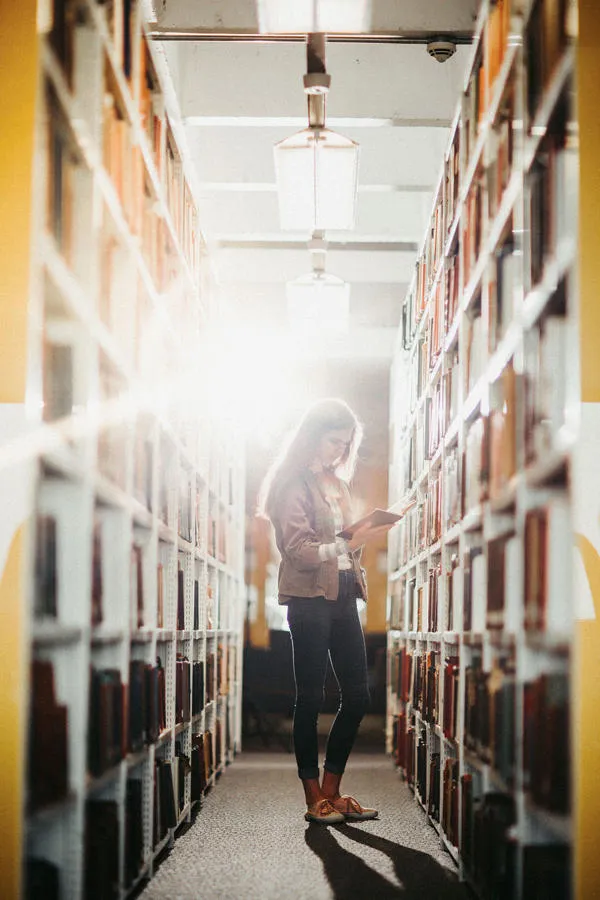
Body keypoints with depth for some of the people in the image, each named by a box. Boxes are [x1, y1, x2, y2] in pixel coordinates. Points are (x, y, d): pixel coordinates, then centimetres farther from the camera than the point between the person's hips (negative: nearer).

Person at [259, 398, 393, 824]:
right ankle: (315, 797, 3)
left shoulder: (337, 483, 18)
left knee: (357, 695, 5)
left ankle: (332, 791, 13)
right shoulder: (294, 484, -5)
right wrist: (352, 542, -23)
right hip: (310, 599, -8)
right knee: (311, 697, -2)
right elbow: (300, 550, -13)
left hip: (344, 596, 8)